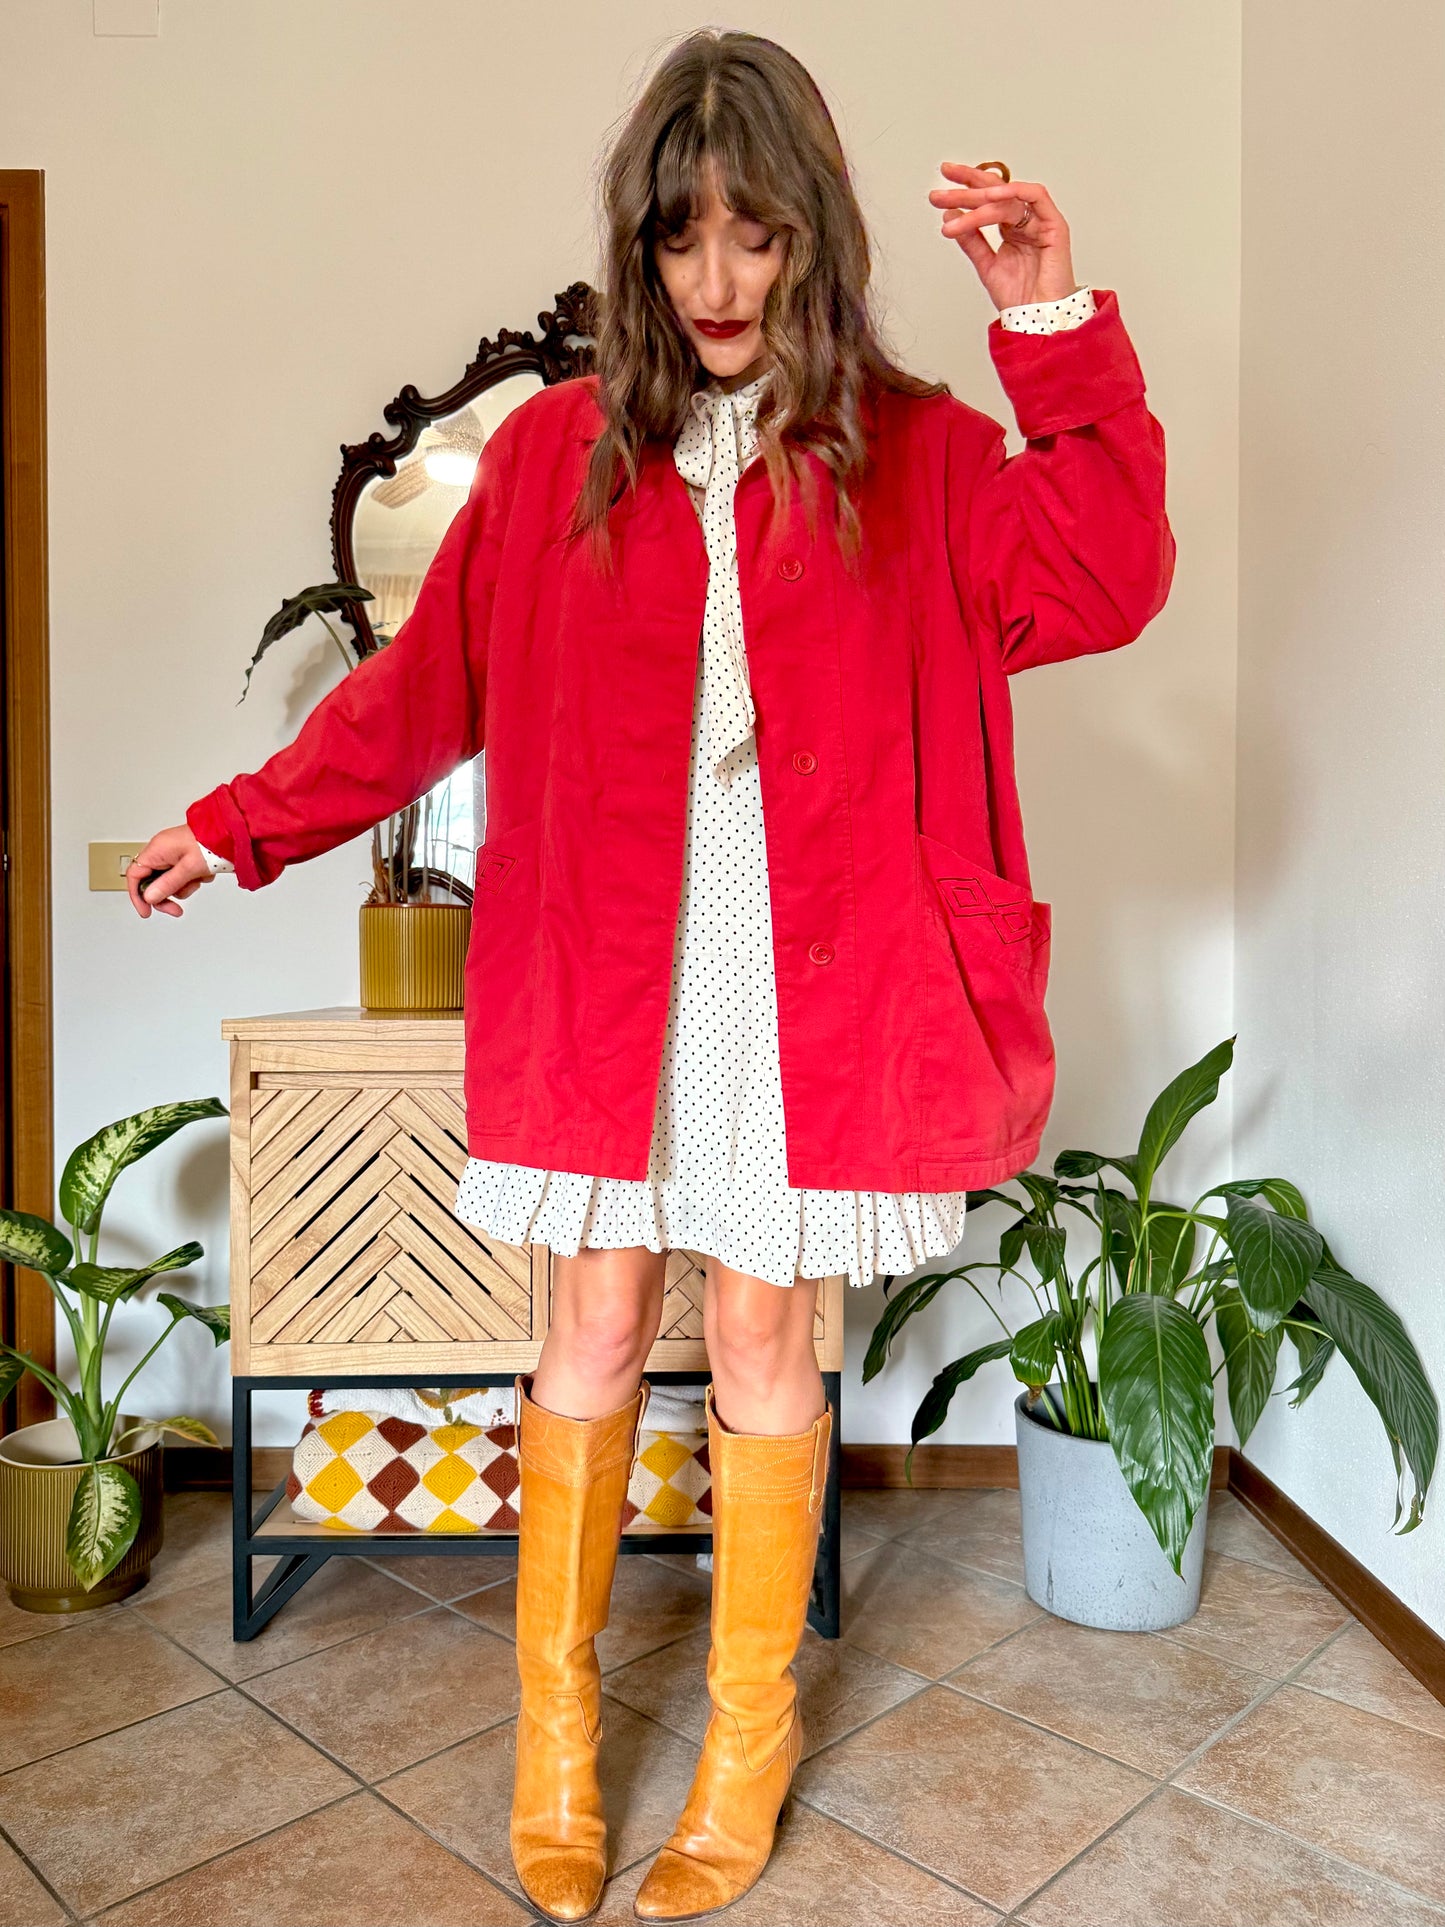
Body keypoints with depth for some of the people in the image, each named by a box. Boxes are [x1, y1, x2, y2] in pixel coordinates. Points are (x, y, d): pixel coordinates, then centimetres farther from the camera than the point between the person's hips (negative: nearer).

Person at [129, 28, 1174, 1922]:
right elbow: (421, 685, 11)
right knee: (594, 1336, 9)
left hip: (810, 981, -1)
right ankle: (555, 1703, 33)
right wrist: (241, 826, 12)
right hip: (607, 973, 1)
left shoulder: (916, 454, 5)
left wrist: (1059, 327, -14)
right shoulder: (557, 450, 7)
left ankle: (752, 1728, 31)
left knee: (765, 1343, 9)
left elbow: (1105, 585, -8)